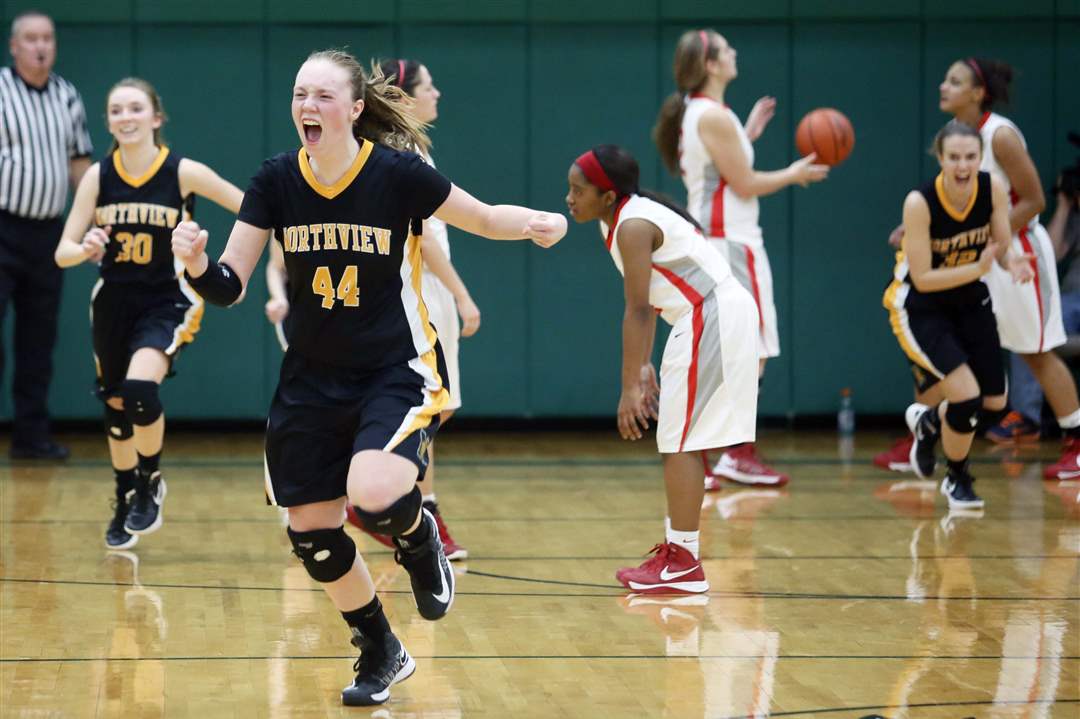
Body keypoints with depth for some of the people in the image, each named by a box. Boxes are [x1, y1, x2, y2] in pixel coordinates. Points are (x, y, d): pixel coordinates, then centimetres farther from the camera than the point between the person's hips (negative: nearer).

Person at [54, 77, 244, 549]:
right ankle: (126, 501, 36)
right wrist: (85, 248, -29)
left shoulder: (183, 173, -14)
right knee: (116, 405, 14)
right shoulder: (97, 177, -7)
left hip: (167, 302, -4)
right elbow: (62, 253, -8)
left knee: (140, 388, -27)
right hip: (114, 302, 4)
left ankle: (151, 482, -1)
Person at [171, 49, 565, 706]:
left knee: (372, 497, -29)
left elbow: (484, 218, 1)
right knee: (311, 531, 7)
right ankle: (382, 654, 32)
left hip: (397, 371, -4)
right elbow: (229, 285, -6)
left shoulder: (397, 173, -14)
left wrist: (534, 223, -18)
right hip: (313, 379, 4)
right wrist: (197, 262, -27)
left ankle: (420, 538, 10)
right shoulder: (277, 181, -6)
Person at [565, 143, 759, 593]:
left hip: (712, 317, -10)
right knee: (677, 441, 15)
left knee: (680, 442, -8)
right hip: (711, 317, 10)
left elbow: (637, 311, -20)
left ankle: (683, 565, -7)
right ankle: (676, 547, 22)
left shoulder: (633, 226, -17)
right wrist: (644, 366, 15)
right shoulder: (628, 217, 12)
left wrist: (630, 388, -20)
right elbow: (647, 304, 17)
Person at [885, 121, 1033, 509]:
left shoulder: (993, 189, -16)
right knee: (966, 395, -18)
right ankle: (957, 480, 10)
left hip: (970, 299, 6)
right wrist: (978, 268, -38)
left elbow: (1003, 247, -6)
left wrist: (1014, 263, -29)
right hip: (920, 306, -6)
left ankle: (929, 420, 42)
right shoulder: (919, 203, -29)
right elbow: (922, 279, -26)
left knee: (994, 400, 10)